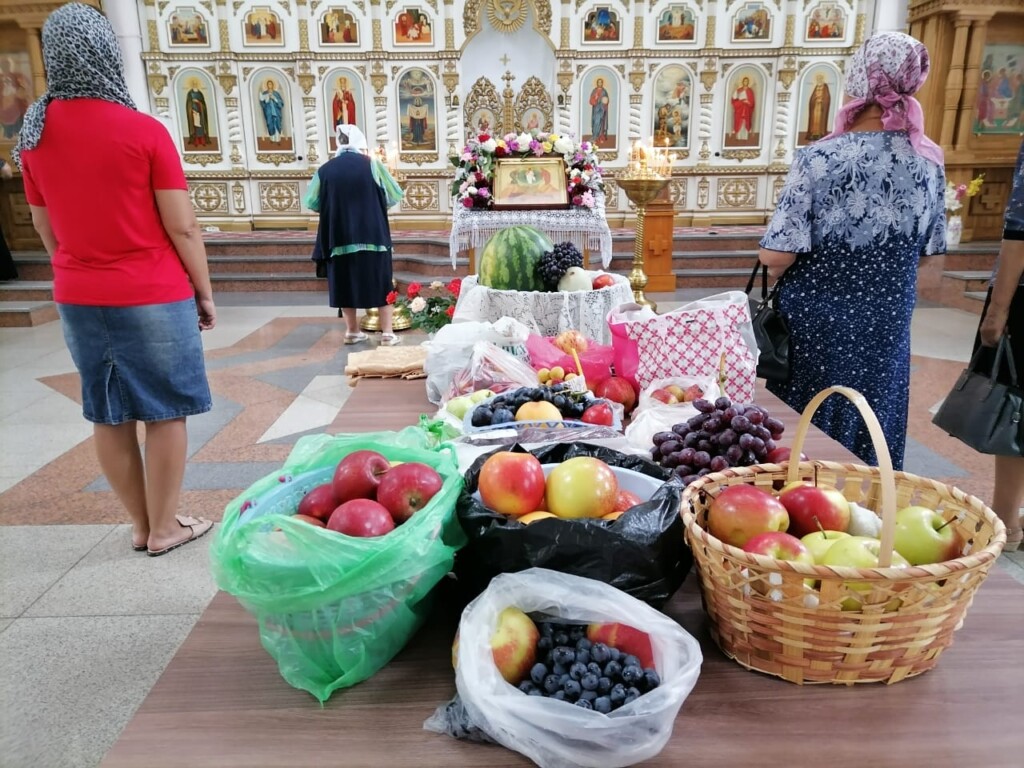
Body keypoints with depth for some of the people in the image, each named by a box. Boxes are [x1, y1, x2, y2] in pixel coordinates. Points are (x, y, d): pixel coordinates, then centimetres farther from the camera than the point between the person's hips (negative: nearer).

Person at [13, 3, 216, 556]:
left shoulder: (33, 134, 3)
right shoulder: (144, 131, -12)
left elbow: (46, 229, 10)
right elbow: (182, 227, -12)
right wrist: (205, 293, -1)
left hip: (78, 299, 5)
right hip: (152, 297, -5)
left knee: (108, 415, 13)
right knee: (163, 413, 6)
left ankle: (140, 525, 25)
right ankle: (164, 528, 16)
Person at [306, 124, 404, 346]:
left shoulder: (325, 169, 1)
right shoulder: (371, 164, -4)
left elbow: (311, 202, 9)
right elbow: (395, 195, 1)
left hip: (339, 236, 2)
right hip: (372, 234, -2)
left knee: (345, 282, 13)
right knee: (380, 281, 5)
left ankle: (352, 331, 19)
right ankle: (387, 333, 4)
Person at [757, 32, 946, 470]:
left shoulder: (820, 158, -17)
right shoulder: (929, 162, -2)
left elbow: (778, 256, -21)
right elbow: (929, 247, 9)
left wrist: (773, 269, 1)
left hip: (816, 323, -4)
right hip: (886, 326, 4)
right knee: (868, 435, 18)